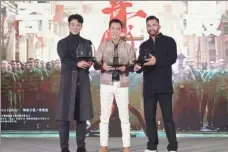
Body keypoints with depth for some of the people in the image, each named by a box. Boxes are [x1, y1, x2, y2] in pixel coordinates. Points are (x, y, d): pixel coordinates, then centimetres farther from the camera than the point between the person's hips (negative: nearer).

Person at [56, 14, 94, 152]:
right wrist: (77, 63, -27)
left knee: (82, 115, 3)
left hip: (83, 81, 2)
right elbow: (65, 60, -8)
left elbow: (90, 60, 4)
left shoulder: (87, 43, 15)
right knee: (65, 115, -5)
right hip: (68, 80, -2)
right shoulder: (62, 43, 8)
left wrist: (89, 63, -20)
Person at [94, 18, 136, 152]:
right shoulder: (103, 45, 4)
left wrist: (125, 68, -19)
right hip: (106, 84, 1)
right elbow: (96, 64, 1)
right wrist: (102, 66, -20)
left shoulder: (128, 46, 3)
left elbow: (133, 65, 2)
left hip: (122, 85, 0)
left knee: (124, 116, 3)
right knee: (104, 116, 5)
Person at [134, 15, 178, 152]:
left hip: (164, 85, -4)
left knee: (167, 117, -4)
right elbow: (141, 64, 13)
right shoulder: (144, 45, 19)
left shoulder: (169, 41, 6)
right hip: (149, 86, 4)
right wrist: (137, 67, -11)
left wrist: (156, 61, -24)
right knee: (149, 117, 5)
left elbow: (172, 58, -9)